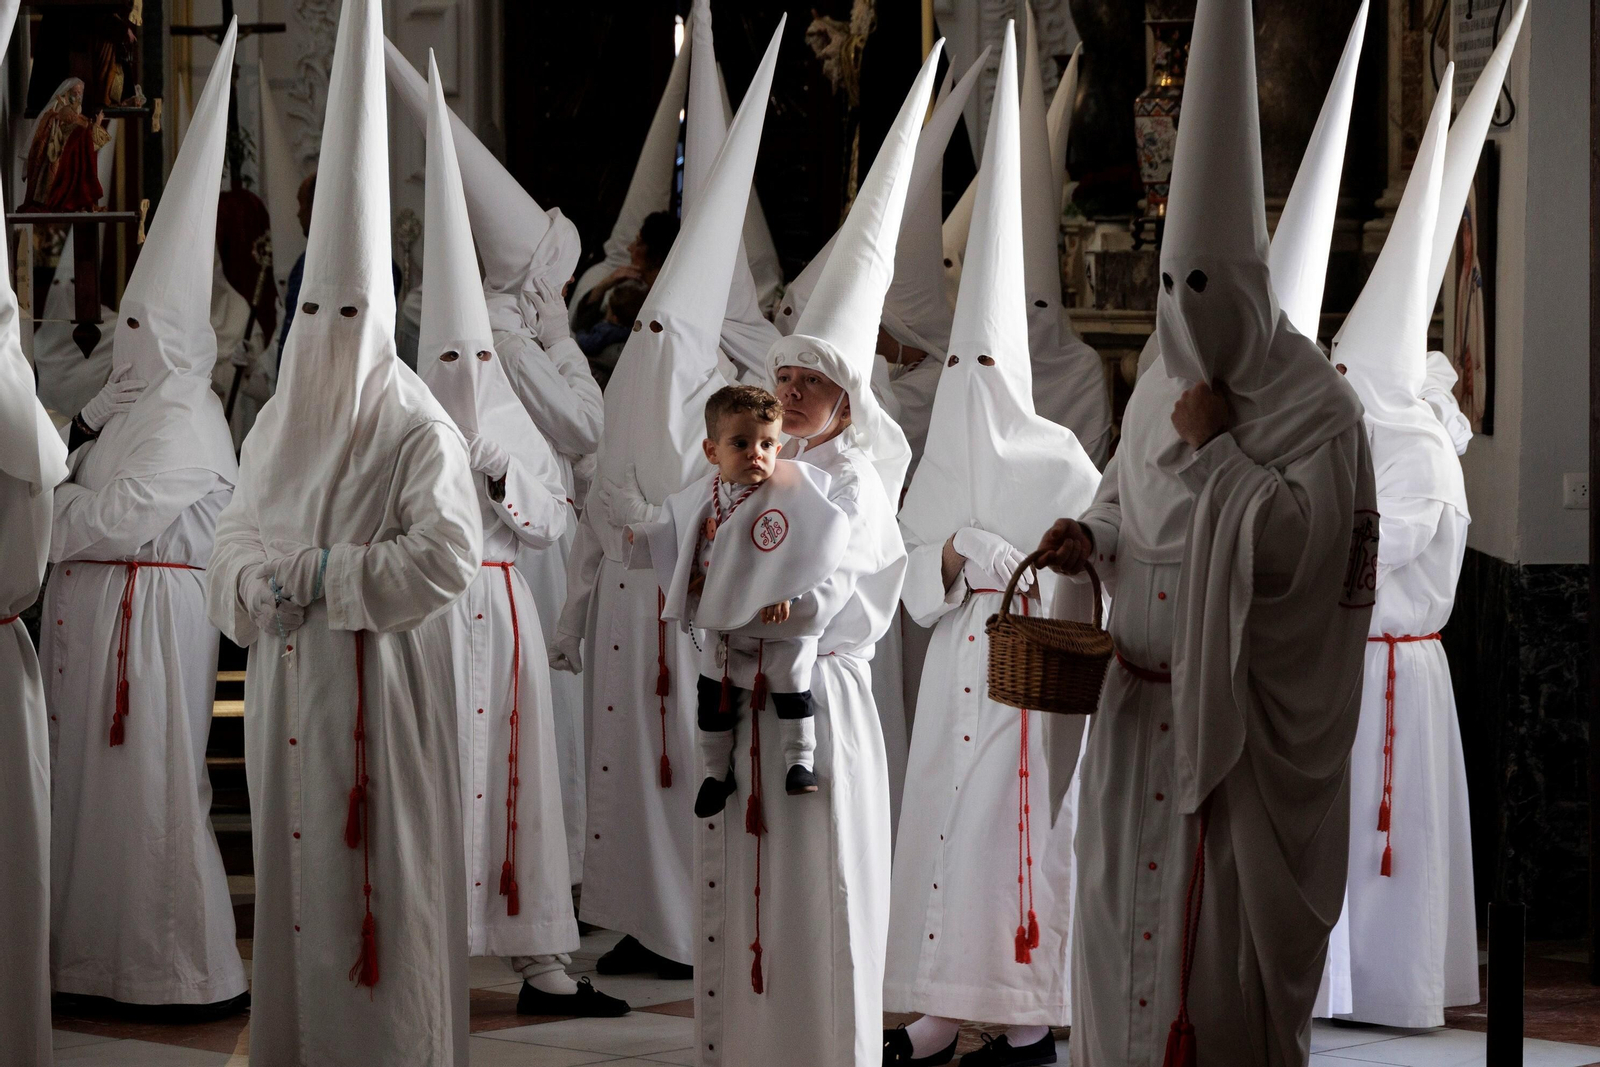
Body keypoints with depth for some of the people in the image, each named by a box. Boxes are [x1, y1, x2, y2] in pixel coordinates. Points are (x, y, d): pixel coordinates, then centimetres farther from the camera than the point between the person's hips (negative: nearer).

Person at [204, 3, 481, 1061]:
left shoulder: (417, 431, -9)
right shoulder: (279, 424, 12)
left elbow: (449, 557, -19)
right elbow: (236, 540, 14)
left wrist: (321, 573, -15)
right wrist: (261, 580, -9)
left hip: (378, 684, -6)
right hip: (287, 684, 6)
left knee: (377, 882, -4)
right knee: (296, 868, 8)